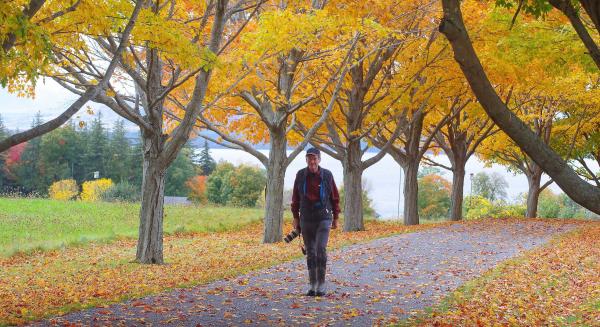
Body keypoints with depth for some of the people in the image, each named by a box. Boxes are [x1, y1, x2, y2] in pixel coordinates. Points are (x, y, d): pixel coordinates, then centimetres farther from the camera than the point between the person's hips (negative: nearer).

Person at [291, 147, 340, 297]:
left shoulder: (327, 175, -3)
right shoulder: (301, 175, 0)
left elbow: (335, 197, 4)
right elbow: (295, 197, 7)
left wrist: (336, 218, 4)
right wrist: (295, 217, 6)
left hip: (323, 219, -2)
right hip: (306, 220, 2)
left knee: (321, 249, -14)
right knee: (310, 252, 6)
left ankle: (321, 285, -6)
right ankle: (313, 285, 14)